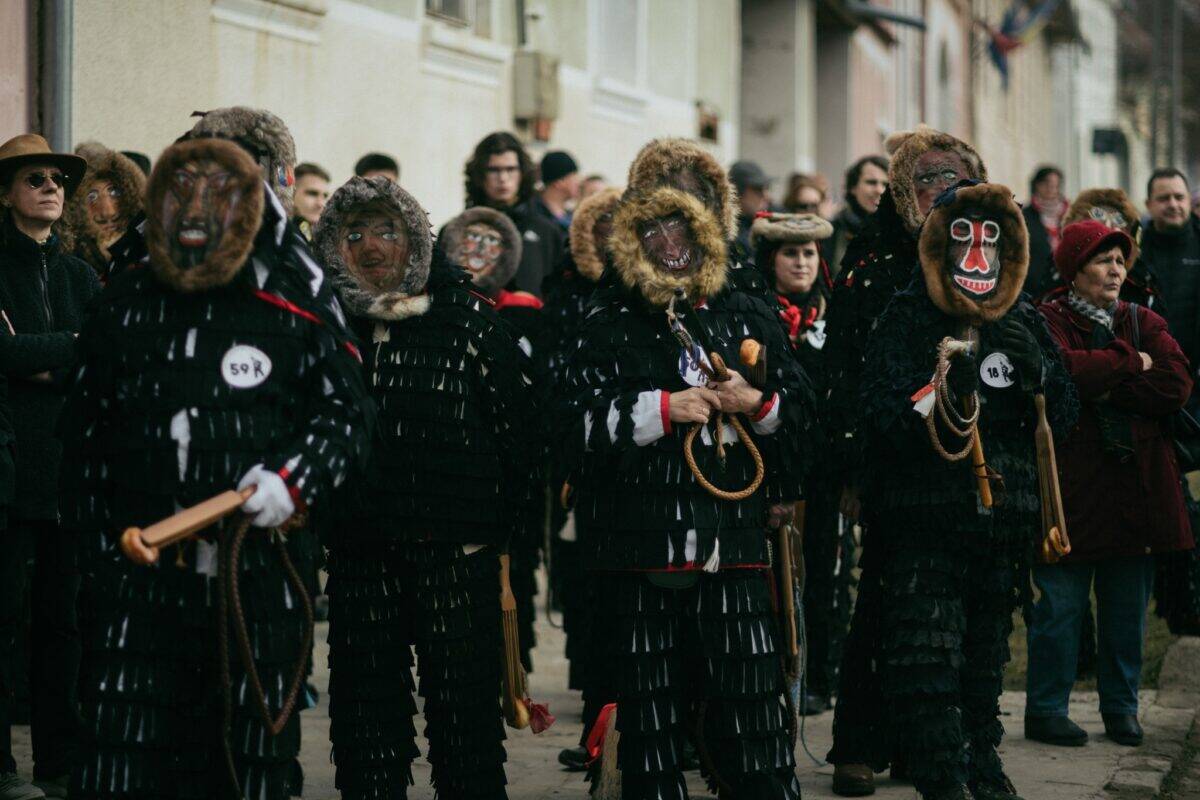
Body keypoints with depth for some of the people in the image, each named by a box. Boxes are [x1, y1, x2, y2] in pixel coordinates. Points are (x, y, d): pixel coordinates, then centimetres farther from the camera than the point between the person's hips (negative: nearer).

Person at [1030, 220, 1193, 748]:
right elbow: (1063, 369, -22)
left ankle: (1121, 708, 20)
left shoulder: (1144, 323, 13)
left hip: (1137, 483, 4)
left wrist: (1102, 385, -12)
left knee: (1128, 606, 9)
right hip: (1072, 481, -4)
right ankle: (1045, 709, 8)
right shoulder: (1049, 322, 0)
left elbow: (1177, 385, -3)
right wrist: (1131, 365, -9)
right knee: (1060, 601, -2)